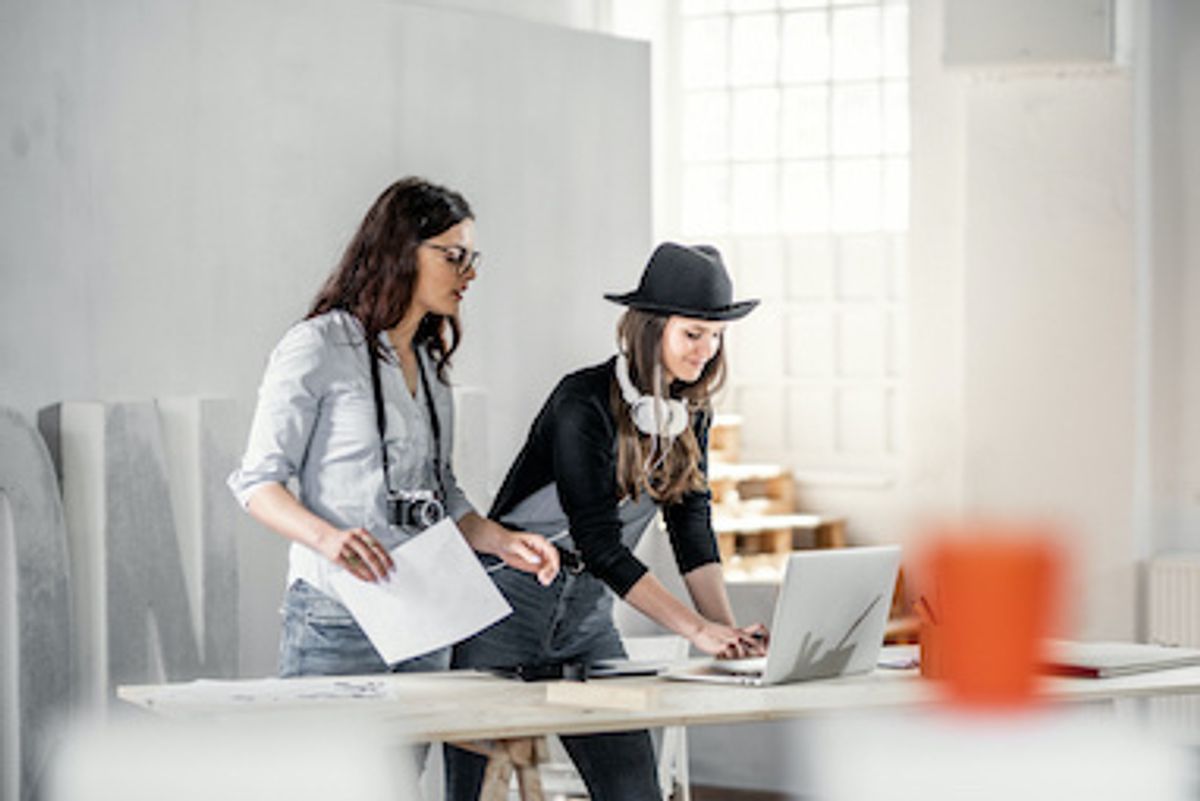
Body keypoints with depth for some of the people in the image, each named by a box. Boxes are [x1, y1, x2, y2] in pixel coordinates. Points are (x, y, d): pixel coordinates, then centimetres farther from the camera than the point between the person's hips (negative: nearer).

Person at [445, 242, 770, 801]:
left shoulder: (690, 410, 4)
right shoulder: (584, 404, -19)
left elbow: (693, 529, 3)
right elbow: (600, 544, -24)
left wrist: (729, 630, -12)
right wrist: (698, 630, -28)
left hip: (588, 609, 7)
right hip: (509, 603, -7)